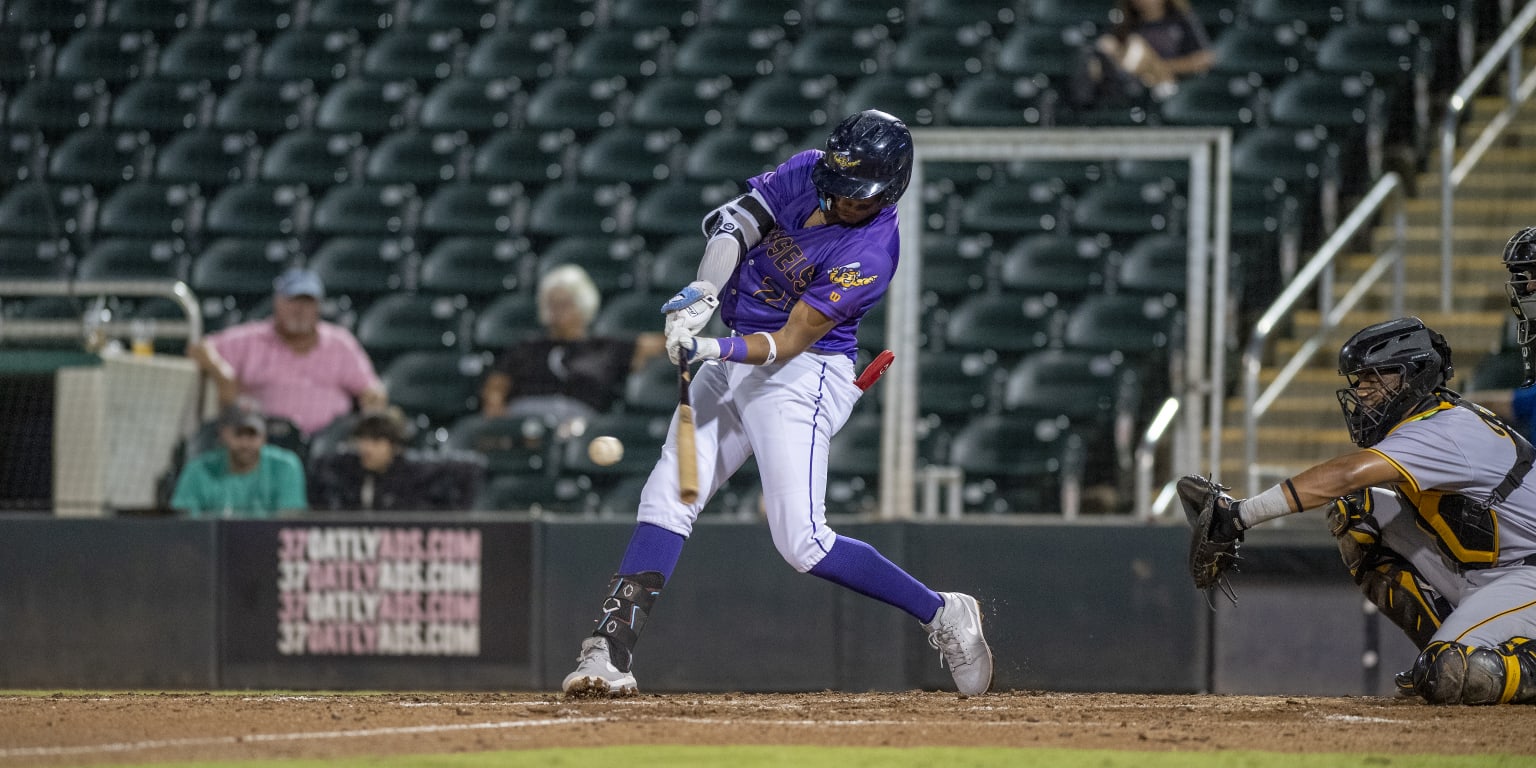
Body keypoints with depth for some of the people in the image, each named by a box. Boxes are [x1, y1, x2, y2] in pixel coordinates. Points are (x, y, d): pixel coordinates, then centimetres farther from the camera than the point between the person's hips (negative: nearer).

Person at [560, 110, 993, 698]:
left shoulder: (871, 253, -22)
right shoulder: (806, 174, -3)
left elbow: (792, 341, -23)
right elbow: (731, 220, -7)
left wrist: (719, 349, -37)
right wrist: (704, 290, -24)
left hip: (801, 376, -7)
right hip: (736, 359, 7)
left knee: (801, 541, -15)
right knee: (665, 499, -2)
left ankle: (942, 615, 0)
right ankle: (610, 654, -6)